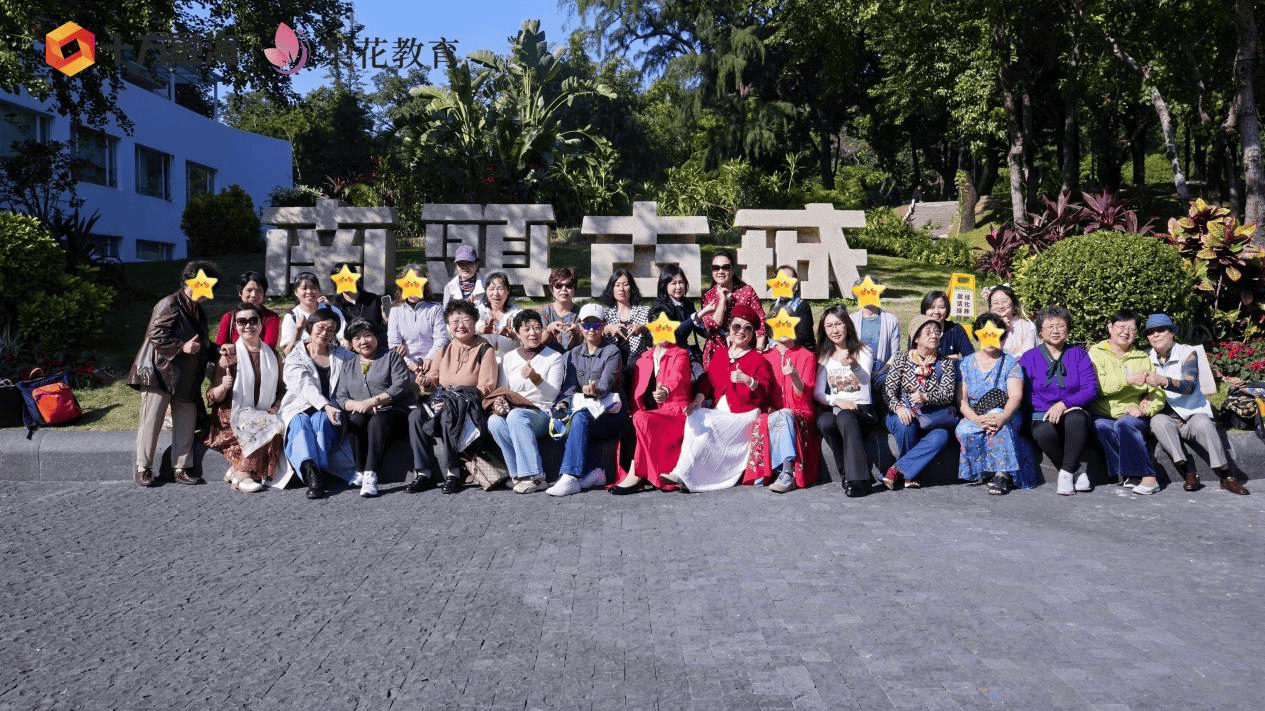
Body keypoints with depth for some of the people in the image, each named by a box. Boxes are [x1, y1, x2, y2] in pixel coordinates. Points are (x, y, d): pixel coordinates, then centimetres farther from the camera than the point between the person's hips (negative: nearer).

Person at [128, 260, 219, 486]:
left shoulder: (198, 311, 18)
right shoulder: (169, 304, -10)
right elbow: (156, 336, -18)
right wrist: (182, 347, -23)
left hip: (186, 379, 8)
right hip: (159, 374, -8)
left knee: (186, 424, 6)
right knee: (151, 422, -2)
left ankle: (182, 468, 14)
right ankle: (143, 469, 8)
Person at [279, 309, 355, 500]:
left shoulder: (342, 356, 19)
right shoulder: (295, 358, 8)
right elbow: (306, 387, -10)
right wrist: (325, 406, -27)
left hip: (330, 412, 1)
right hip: (300, 409, -1)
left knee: (320, 420, -33)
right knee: (300, 423, -34)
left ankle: (313, 474, -45)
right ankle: (310, 470, -55)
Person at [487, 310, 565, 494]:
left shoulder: (554, 357, 7)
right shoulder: (508, 358, 17)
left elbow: (551, 395, -5)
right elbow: (502, 390, 15)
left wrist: (536, 378, -24)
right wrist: (499, 403, -9)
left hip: (542, 412, -3)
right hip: (513, 411, 3)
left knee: (516, 416, -36)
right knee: (494, 421, -31)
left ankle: (534, 477, -36)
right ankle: (520, 475, -29)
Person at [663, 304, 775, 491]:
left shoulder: (758, 359, 3)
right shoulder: (719, 356, 19)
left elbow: (766, 391, -7)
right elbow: (708, 382, 15)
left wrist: (748, 380, -25)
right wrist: (699, 398, -5)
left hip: (744, 415, -5)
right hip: (719, 412, 5)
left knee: (706, 423, -28)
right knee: (696, 418, -24)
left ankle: (682, 473, -26)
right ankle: (681, 472, -23)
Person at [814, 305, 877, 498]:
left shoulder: (863, 352, 7)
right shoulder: (824, 357, 16)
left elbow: (865, 383, -10)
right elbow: (818, 392, 8)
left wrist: (854, 366, -31)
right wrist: (837, 401, -12)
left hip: (863, 409, -3)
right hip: (835, 408, 3)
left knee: (845, 417, -37)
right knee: (824, 421, -33)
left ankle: (857, 478, -35)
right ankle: (848, 473, -20)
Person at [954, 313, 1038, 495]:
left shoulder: (1011, 362, 6)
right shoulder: (966, 363, 10)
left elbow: (1016, 396, -10)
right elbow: (961, 399, 0)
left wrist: (1002, 417, -32)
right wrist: (976, 419, -22)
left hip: (1007, 416, -2)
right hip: (974, 416, 2)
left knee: (997, 420, -37)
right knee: (964, 430, -32)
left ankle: (1002, 474, -34)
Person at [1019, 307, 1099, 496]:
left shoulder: (1078, 354, 11)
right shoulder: (1029, 358, 8)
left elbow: (1091, 388, 0)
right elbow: (1024, 394, 0)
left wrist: (1063, 404, -15)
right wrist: (1050, 411, -13)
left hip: (1073, 411, 0)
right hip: (1042, 416, 0)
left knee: (1076, 418, -37)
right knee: (1044, 432, -36)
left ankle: (1066, 473, -22)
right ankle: (1076, 472, -12)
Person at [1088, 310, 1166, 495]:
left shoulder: (1142, 358, 19)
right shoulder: (1097, 352, 11)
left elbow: (1157, 392, 9)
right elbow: (1098, 385, -8)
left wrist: (1146, 409, -11)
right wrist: (1129, 380, -17)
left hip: (1133, 415, 1)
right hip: (1103, 415, -1)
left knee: (1124, 424, -33)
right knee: (1101, 426, -35)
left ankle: (1148, 477, -30)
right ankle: (1132, 474, -27)